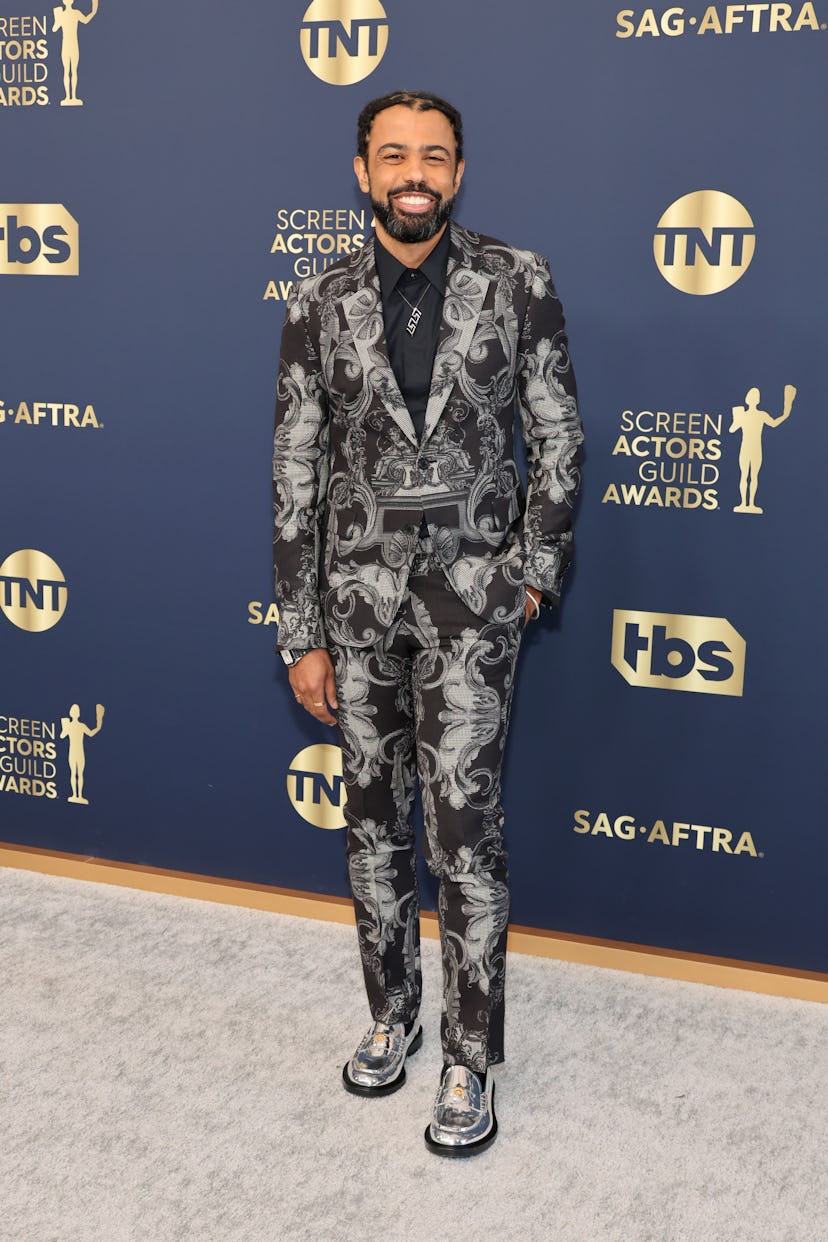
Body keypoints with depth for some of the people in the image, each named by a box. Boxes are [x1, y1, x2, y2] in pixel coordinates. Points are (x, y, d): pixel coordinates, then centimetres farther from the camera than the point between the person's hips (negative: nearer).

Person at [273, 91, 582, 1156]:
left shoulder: (516, 283, -2)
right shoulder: (319, 305, 1)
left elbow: (557, 436, 3)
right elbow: (296, 472, 2)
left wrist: (536, 569, -4)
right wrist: (301, 635, 0)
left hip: (471, 589, -2)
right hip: (357, 590, 3)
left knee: (463, 826, -4)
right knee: (373, 819, 12)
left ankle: (470, 1060, 11)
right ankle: (391, 1015, 31)